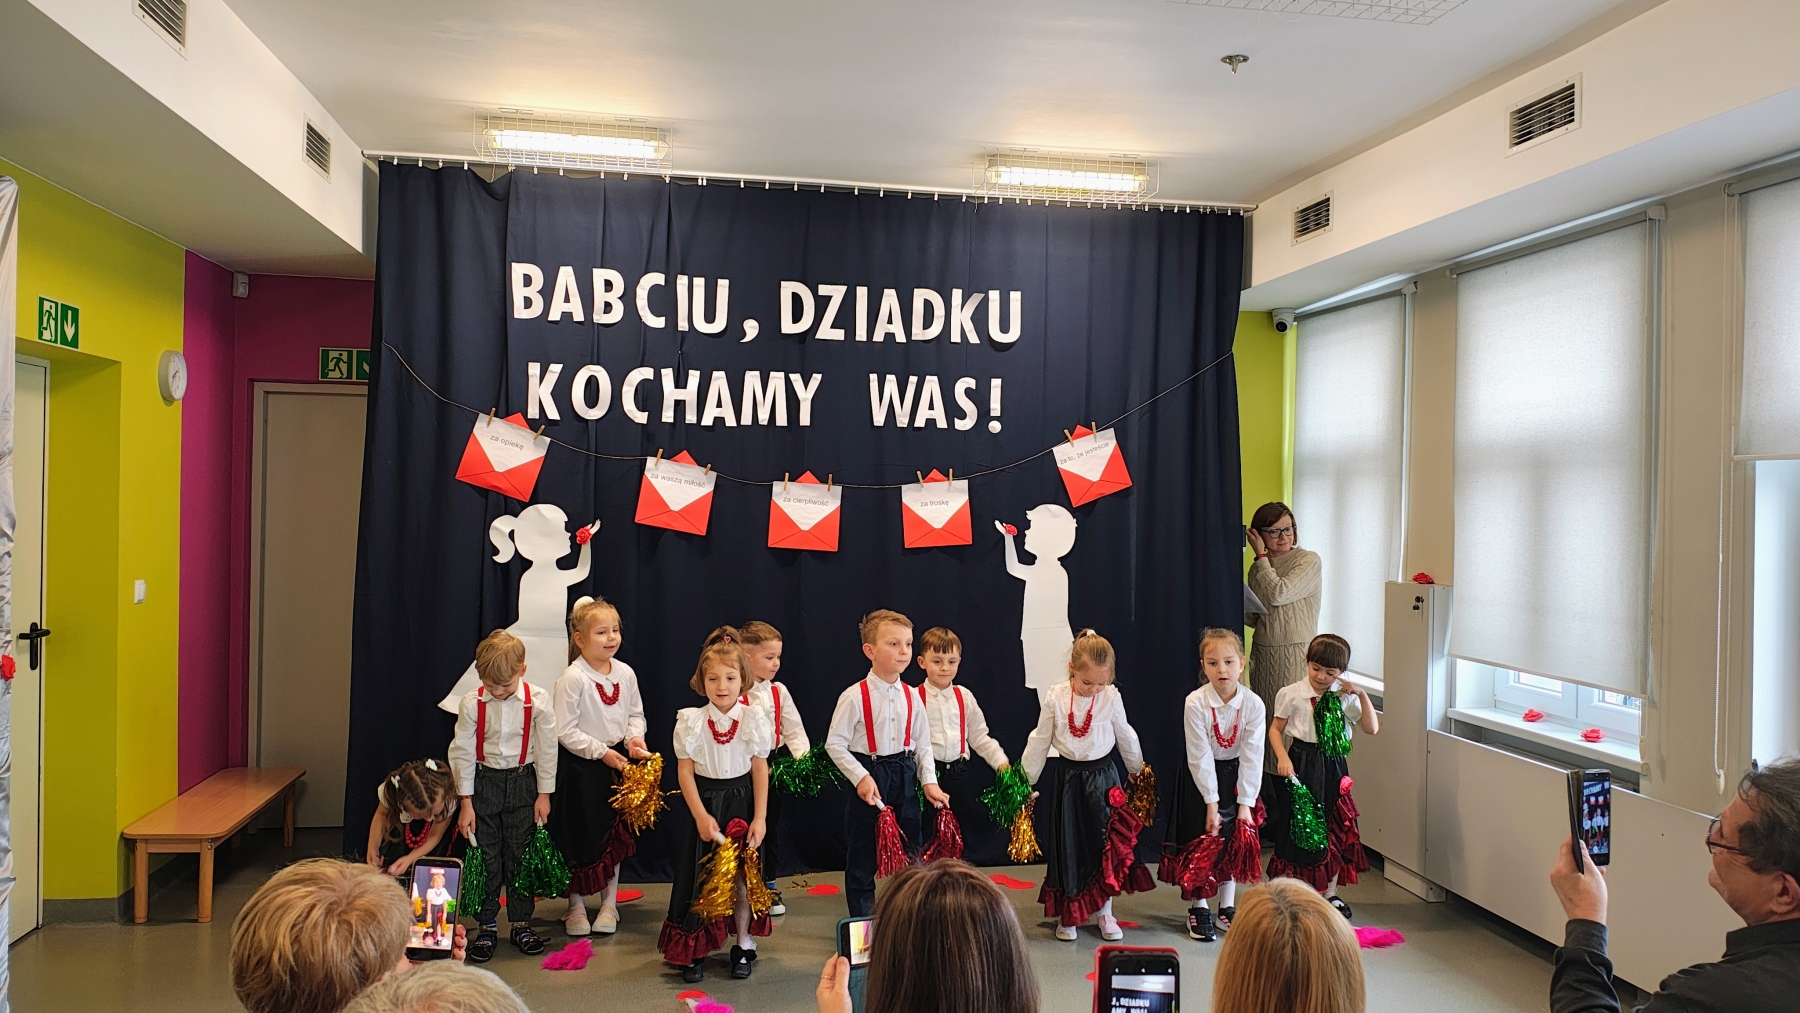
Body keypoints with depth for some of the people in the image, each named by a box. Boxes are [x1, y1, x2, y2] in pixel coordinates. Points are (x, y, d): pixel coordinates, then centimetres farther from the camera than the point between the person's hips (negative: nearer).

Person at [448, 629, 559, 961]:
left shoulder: (538, 702, -11)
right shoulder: (472, 703, -10)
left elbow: (546, 750, -3)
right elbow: (462, 753, -3)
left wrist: (544, 794, -1)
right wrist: (466, 802, -2)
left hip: (523, 782, 0)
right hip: (484, 782, 0)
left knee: (521, 855, 7)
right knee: (485, 856, 5)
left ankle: (521, 923, 20)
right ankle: (485, 927, 17)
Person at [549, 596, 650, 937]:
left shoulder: (625, 673, 0)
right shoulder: (572, 678, -16)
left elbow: (636, 713, 11)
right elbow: (565, 731, -16)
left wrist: (635, 737, -9)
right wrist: (601, 752, -19)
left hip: (618, 761, 5)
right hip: (581, 765, -5)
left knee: (615, 835, 13)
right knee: (580, 836, 4)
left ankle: (609, 903, 27)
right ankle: (576, 906, 21)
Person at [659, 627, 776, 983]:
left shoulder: (754, 718, -7)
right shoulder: (691, 721, -9)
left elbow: (760, 769, -3)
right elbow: (685, 770, -7)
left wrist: (760, 818, -5)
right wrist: (701, 815, -12)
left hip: (741, 801, 1)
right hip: (702, 802, 0)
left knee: (743, 874, 8)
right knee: (699, 875, 4)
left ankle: (743, 944, 25)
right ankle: (693, 950, 19)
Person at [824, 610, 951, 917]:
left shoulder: (911, 696, 2)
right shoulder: (855, 696, -13)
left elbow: (922, 744, 9)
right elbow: (834, 744, -12)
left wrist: (929, 781, -2)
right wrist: (861, 777, -18)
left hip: (904, 778, 5)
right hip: (869, 779, -5)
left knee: (909, 854, 13)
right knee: (862, 859, 6)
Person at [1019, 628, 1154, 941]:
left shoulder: (1112, 698, -7)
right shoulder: (1055, 698, -9)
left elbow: (1125, 737, 9)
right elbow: (1039, 742, 0)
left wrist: (1137, 770, 20)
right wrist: (1025, 781, 4)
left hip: (1103, 778, 1)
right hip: (1068, 780, 0)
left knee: (1107, 846, 4)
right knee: (1067, 847, 6)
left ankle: (1105, 912, 20)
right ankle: (1067, 915, 20)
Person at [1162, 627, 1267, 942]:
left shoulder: (1253, 704, -15)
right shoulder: (1195, 703, -21)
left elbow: (1252, 757, -13)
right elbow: (1200, 757, -18)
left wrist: (1245, 803, -13)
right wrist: (1211, 803, -17)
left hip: (1237, 776, 3)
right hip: (1201, 778, -2)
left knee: (1234, 842, 8)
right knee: (1200, 844, -2)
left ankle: (1227, 909, 21)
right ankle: (1198, 909, 11)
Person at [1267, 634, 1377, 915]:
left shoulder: (1345, 697, -1)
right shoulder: (1291, 694, -6)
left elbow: (1372, 728, -4)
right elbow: (1275, 728, -1)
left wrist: (1362, 695, -13)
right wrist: (1282, 757, -15)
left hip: (1332, 766, 3)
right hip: (1300, 764, -2)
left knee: (1335, 829, 10)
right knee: (1295, 827, 3)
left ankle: (1331, 894, 26)